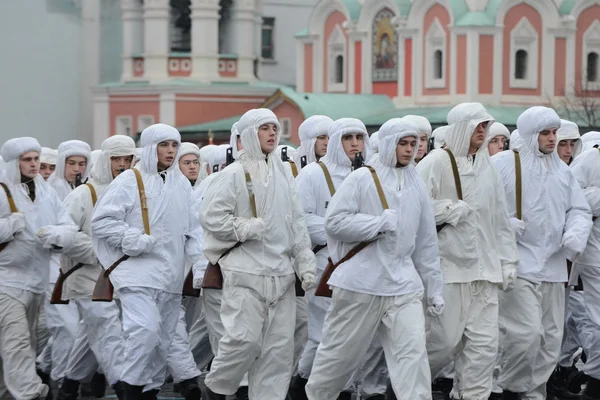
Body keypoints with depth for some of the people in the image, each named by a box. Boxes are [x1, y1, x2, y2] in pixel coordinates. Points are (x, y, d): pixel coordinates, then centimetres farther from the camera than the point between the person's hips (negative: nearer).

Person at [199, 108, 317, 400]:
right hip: (246, 271, -6)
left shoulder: (283, 174, 14)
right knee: (245, 338, -11)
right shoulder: (234, 174, -4)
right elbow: (210, 216, -9)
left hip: (281, 272, 6)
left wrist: (305, 263, 9)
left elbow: (297, 223, 16)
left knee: (279, 345, 3)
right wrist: (246, 228, -14)